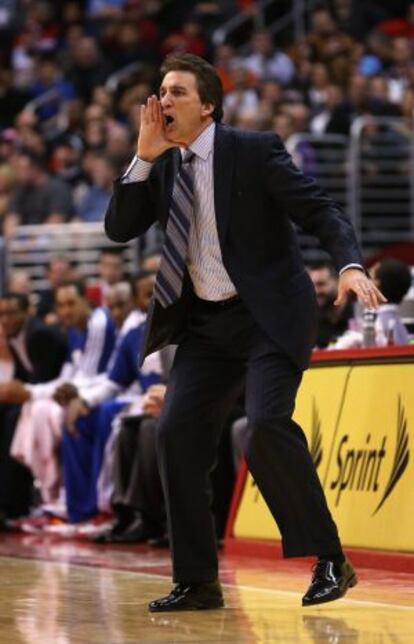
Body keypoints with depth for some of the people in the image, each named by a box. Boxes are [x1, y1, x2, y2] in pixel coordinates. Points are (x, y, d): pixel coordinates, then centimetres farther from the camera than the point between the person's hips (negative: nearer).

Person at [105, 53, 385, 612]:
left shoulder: (255, 151, -10)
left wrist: (350, 266, -32)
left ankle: (331, 561, -9)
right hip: (205, 323, 6)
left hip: (269, 315, -6)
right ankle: (197, 582, 5)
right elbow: (119, 229, 2)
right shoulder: (163, 166, 7)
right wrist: (144, 158, -10)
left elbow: (321, 212, -13)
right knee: (177, 434, -5)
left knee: (267, 428, -23)